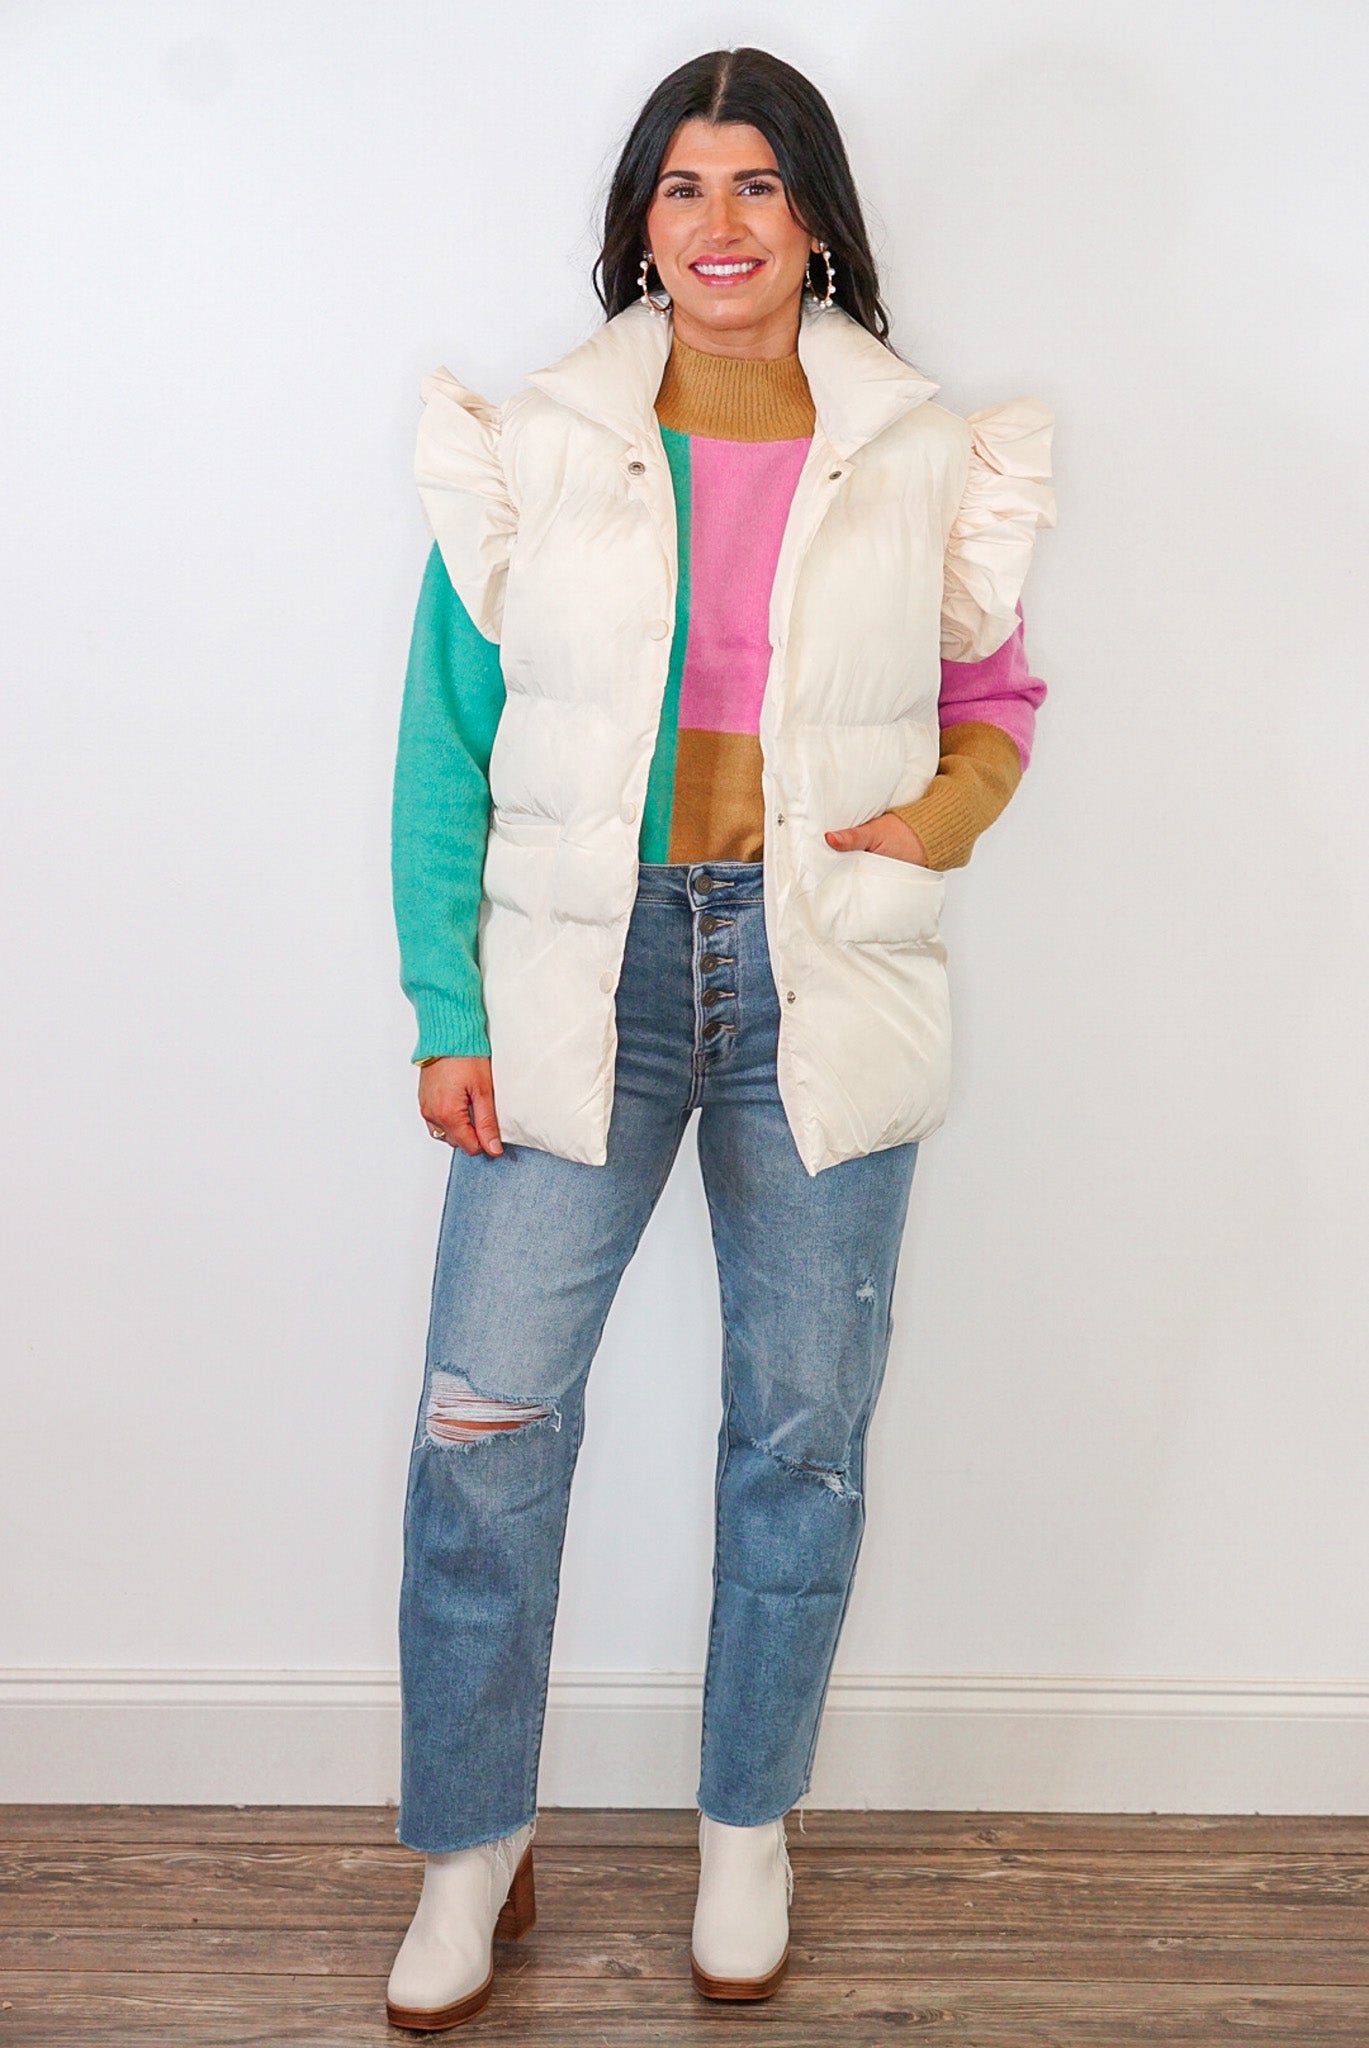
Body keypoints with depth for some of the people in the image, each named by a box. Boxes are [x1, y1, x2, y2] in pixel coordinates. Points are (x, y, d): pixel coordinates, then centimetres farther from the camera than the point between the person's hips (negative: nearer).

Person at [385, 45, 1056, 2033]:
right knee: (486, 1418, -4)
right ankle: (472, 1852, 17)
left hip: (823, 976, 1)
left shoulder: (921, 455, 5)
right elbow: (447, 743, 3)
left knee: (803, 1425, 8)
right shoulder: (533, 448, 3)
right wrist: (447, 1012, -4)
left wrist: (946, 816, -7)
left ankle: (748, 1828, 29)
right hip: (582, 969, 0)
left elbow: (996, 692, 16)